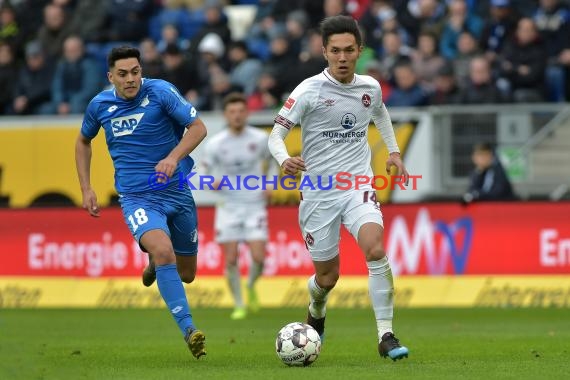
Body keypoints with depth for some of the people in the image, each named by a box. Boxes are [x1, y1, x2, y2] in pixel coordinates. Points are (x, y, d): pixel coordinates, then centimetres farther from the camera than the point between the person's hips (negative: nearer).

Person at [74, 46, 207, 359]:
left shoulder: (160, 92, -10)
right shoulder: (100, 105, 0)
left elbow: (198, 127, -10)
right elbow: (83, 141, 19)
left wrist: (173, 157, -27)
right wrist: (86, 189, 12)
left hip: (176, 191, 1)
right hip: (137, 198, -1)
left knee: (186, 274, 11)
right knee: (164, 251, -30)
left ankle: (154, 261, 48)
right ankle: (189, 331, -31)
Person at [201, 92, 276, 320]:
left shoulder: (260, 139, -3)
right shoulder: (215, 144, -5)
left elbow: (272, 160, 16)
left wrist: (270, 185, 1)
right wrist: (213, 183, -19)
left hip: (255, 206, 0)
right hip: (228, 206, 0)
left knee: (258, 257, -11)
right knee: (231, 259, -4)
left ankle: (251, 286, 22)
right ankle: (239, 305, 12)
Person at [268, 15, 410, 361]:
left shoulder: (370, 87, 3)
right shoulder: (310, 91, -10)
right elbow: (276, 134, -9)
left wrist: (394, 151, 18)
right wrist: (284, 159, -30)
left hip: (358, 186, 2)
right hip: (318, 191, -2)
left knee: (376, 249, -25)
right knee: (328, 275, 6)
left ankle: (386, 336, -21)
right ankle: (316, 313, 44)